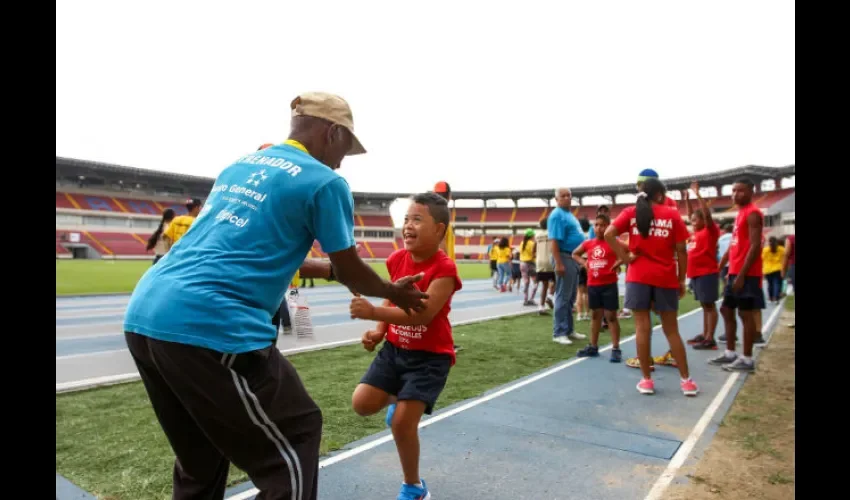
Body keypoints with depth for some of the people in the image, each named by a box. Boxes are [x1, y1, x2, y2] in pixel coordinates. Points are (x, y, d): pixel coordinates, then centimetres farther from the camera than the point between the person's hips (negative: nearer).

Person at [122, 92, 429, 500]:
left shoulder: (238, 166, 20)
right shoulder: (324, 182, -3)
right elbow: (351, 272, 5)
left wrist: (328, 270, 37)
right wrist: (395, 292, 25)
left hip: (143, 316, 9)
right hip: (209, 326, -9)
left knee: (201, 459, 26)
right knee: (295, 439, 10)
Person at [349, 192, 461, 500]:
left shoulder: (444, 269, -22)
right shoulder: (397, 260, -2)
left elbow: (423, 314, -33)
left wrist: (373, 312, -43)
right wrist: (378, 332, -4)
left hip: (430, 356, -6)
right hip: (395, 349, 6)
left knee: (402, 423, -8)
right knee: (362, 403, -4)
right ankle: (399, 400, 31)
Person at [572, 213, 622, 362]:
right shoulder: (588, 244, 6)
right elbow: (574, 254, 22)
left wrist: (617, 263, -16)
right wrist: (584, 263, 6)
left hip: (609, 285, -5)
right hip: (592, 285, 5)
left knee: (611, 316, 0)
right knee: (595, 315, 14)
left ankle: (616, 349, 6)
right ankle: (593, 346, 22)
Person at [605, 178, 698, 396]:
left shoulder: (631, 212, 3)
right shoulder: (672, 214, 2)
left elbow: (608, 234, -11)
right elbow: (681, 250, 0)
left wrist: (625, 257, -5)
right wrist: (681, 280, 8)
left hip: (639, 276, 0)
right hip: (666, 278, 1)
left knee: (642, 327, 3)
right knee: (671, 330, 10)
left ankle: (646, 380, 7)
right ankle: (686, 380, 16)